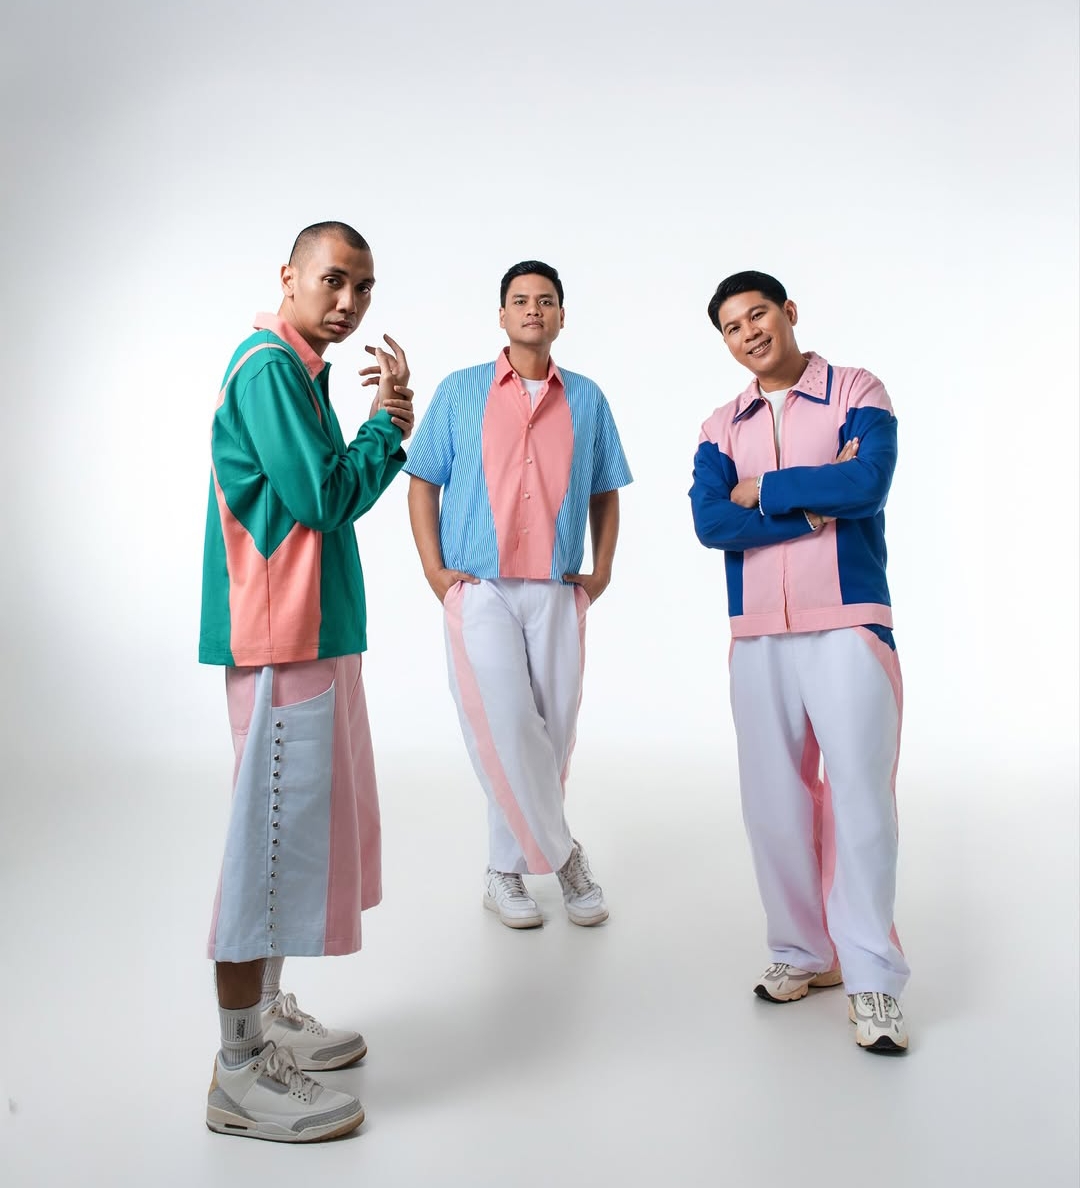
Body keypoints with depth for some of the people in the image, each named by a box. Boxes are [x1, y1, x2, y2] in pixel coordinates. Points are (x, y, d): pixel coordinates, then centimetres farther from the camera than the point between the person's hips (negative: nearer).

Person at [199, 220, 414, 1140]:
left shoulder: (300, 368, 19)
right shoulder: (268, 366, -12)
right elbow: (323, 498, -19)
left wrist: (388, 426, 5)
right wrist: (388, 422, -5)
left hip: (315, 631, 11)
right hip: (281, 638, -11)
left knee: (308, 821, 17)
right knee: (272, 832, -5)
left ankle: (268, 1016, 31)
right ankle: (242, 1073, 7)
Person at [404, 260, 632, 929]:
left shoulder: (587, 399, 13)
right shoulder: (460, 391, 8)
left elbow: (604, 493, 17)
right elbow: (423, 483, 8)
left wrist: (602, 571, 6)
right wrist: (434, 570, -2)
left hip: (558, 594, 2)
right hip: (479, 589, -2)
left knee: (553, 733, 4)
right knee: (504, 725, -13)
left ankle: (508, 868, 20)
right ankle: (562, 854, 7)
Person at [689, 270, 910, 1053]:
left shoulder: (857, 392, 3)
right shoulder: (722, 427, 12)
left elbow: (868, 484, -15)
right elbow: (710, 521, -4)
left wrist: (762, 489, -6)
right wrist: (817, 502, -10)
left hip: (849, 624, -3)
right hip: (758, 635, 4)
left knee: (860, 797, -4)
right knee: (773, 803, 7)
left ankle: (872, 980, 8)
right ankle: (802, 952, 24)